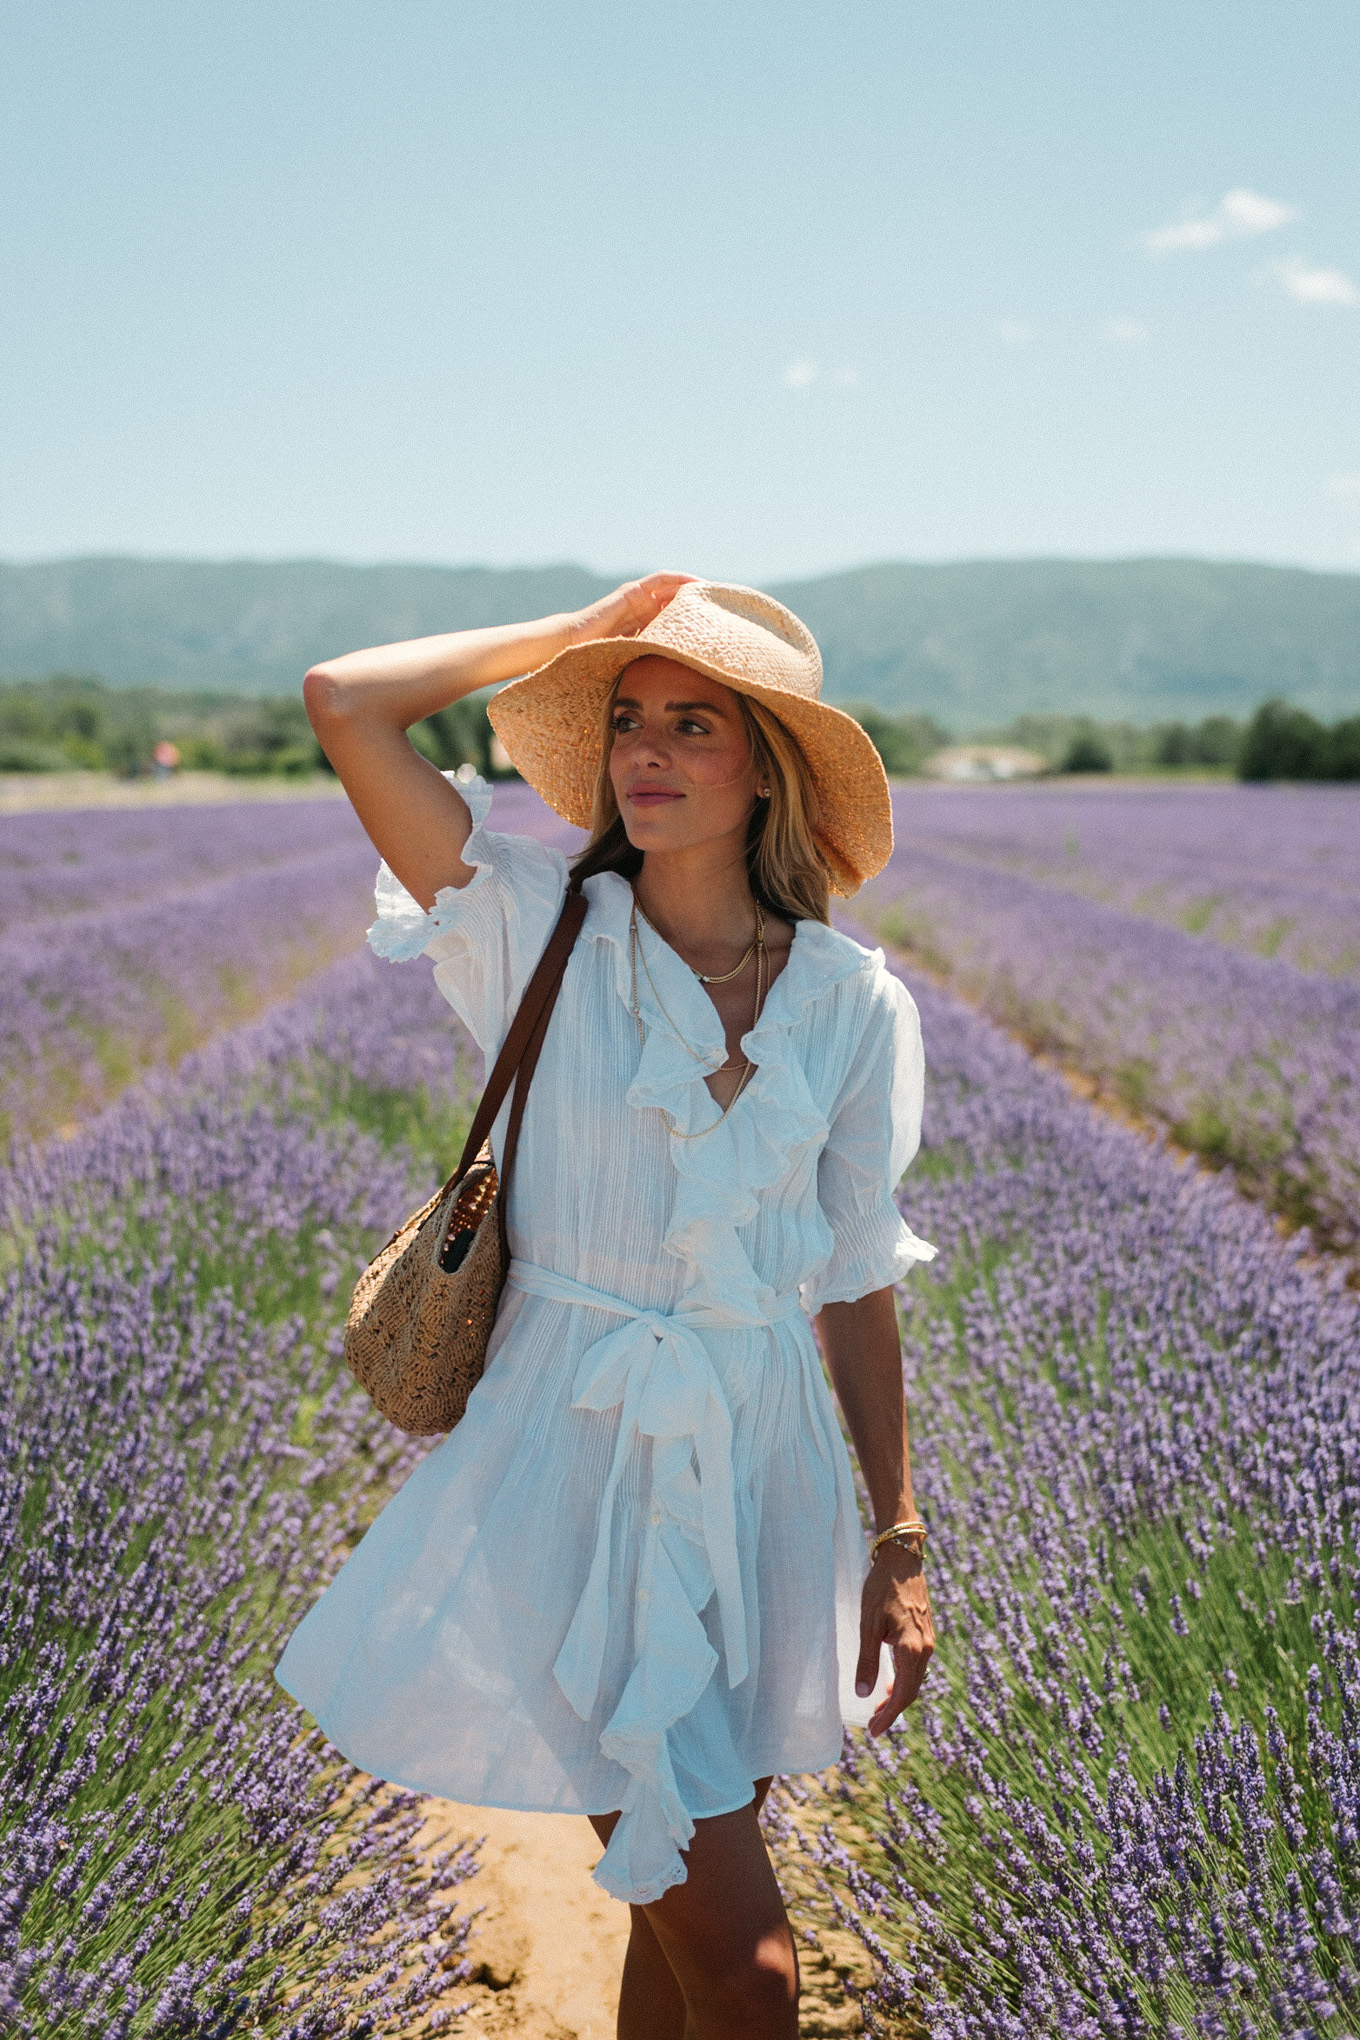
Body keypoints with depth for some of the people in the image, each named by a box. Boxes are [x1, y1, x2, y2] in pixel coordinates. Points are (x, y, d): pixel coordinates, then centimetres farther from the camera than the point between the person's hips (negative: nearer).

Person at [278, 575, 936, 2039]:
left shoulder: (854, 1006, -1)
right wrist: (580, 631, -7)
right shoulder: (544, 932, -7)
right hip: (578, 1470, -3)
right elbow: (346, 704, -17)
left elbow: (856, 1282, 5)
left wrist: (898, 1543, 7)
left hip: (762, 1469, 3)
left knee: (678, 1911, 20)